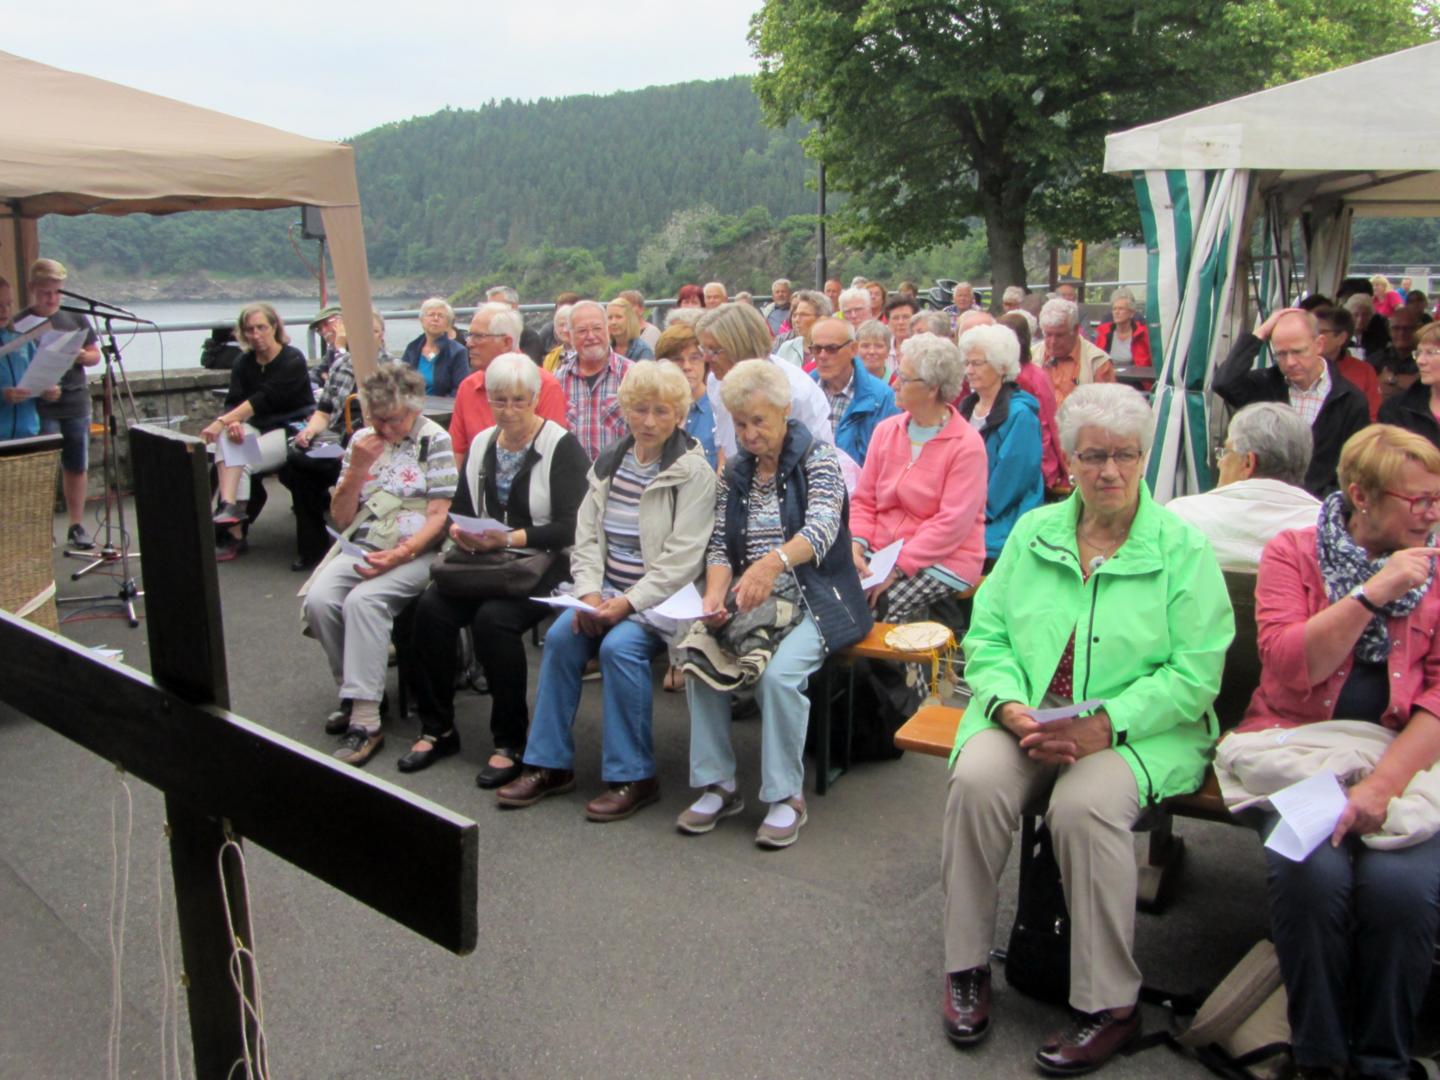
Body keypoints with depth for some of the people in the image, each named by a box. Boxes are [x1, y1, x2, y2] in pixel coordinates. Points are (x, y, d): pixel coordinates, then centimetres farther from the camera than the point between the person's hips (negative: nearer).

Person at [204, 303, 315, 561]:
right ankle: (229, 507, -37)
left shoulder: (292, 360, -10)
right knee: (225, 440, -26)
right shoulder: (244, 364, 9)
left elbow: (265, 398, -22)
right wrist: (231, 423, -28)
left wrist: (222, 421, -30)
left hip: (294, 429, -5)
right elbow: (233, 402, -3)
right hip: (259, 427, 5)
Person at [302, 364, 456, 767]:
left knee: (363, 600, -31)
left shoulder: (434, 440, 1)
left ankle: (365, 720, -28)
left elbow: (437, 517, -5)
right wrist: (357, 468, -2)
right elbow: (341, 519, 12)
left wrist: (399, 554, -18)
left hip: (415, 552, -5)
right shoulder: (361, 441, 14)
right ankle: (355, 691, -1)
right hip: (362, 548, 5)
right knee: (319, 599, -22)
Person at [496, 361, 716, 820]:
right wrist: (590, 593, -8)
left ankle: (633, 776, -15)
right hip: (607, 593, 6)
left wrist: (628, 604, -21)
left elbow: (681, 560, -14)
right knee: (560, 635, -18)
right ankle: (549, 764, -6)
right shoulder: (609, 463, 12)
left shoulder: (694, 473, -7)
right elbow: (586, 537, 9)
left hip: (662, 600, -5)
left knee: (620, 645, -29)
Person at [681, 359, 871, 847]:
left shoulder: (817, 459, -6)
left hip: (814, 602, -5)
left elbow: (821, 528, -25)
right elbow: (719, 546, 6)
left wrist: (774, 561, -46)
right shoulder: (734, 472, 11)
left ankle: (787, 797, -12)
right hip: (750, 603, 5)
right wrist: (715, 595, -16)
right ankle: (718, 785, -8)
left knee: (779, 674, -30)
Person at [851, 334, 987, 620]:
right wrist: (857, 544, -8)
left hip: (944, 560, -5)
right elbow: (864, 500, 11)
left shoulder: (967, 445, -9)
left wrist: (897, 567, -20)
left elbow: (952, 524, -15)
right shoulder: (886, 430, 9)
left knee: (885, 604, -30)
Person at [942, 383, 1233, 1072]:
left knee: (1084, 805, -32)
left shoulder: (1183, 548, -1)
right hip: (1026, 717, 3)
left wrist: (1103, 725, -20)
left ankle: (1110, 1007, -13)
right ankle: (967, 966, -7)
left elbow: (1194, 674, -8)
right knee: (977, 779, -27)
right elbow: (987, 637, 7)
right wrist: (1013, 709, -12)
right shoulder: (1032, 533, 10)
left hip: (1139, 729, -3)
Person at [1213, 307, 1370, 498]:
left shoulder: (1351, 401, 3)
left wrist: (1323, 506, -11)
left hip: (1317, 505, -1)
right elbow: (1224, 383, -11)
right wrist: (1259, 334, -5)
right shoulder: (1266, 385, 8)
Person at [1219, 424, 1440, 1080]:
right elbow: (1289, 667, -6)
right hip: (1300, 752, -1)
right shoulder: (1294, 553, 7)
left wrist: (1383, 781, -15)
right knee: (1311, 872, -29)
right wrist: (1372, 593, -13)